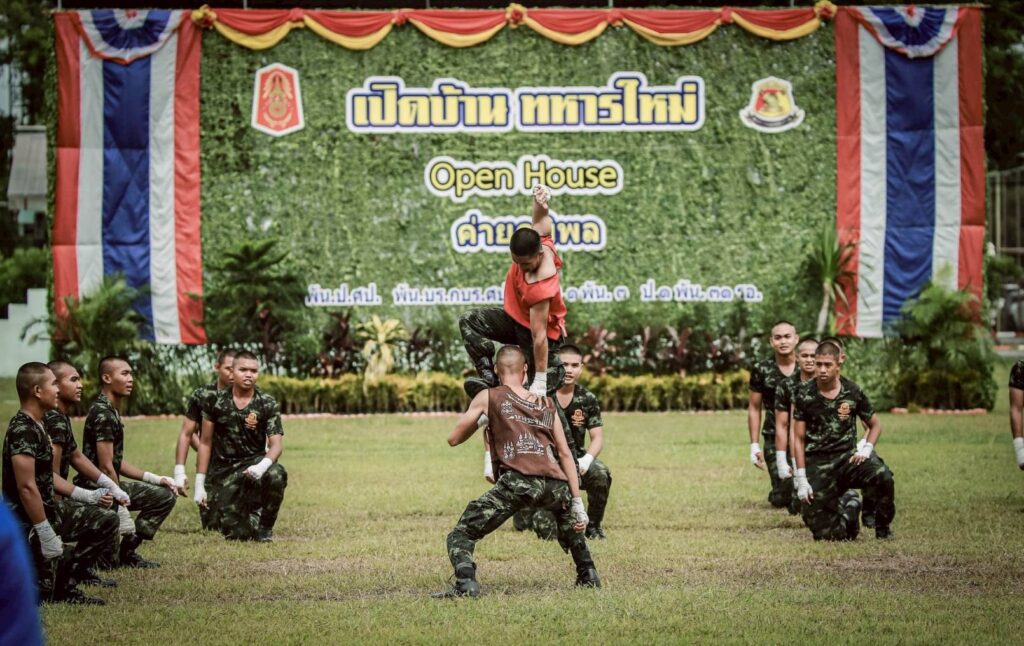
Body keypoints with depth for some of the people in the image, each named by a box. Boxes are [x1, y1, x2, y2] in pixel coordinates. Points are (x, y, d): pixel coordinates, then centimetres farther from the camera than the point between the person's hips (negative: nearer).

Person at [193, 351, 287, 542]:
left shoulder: (267, 404, -4)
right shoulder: (216, 401, -1)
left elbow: (276, 444, -11)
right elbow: (205, 442, 5)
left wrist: (262, 465, -34)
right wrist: (199, 484, 0)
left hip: (254, 462, 0)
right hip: (224, 468, 0)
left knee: (276, 474, -36)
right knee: (235, 534, -11)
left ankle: (265, 527, -9)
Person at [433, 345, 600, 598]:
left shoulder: (488, 397, 17)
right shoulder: (547, 404, 27)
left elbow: (454, 438, 21)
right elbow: (565, 454, 23)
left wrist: (480, 421, 40)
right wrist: (577, 502, 22)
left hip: (517, 481, -4)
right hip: (555, 483, 4)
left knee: (462, 534, 2)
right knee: (571, 522, 39)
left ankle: (466, 583, -23)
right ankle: (589, 576, 37)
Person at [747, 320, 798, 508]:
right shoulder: (761, 370, 0)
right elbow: (754, 408, 7)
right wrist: (754, 445, 3)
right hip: (774, 438, 0)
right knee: (781, 499, -5)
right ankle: (777, 494, 30)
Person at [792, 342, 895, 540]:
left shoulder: (852, 392, 0)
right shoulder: (804, 394, -2)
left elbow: (875, 425, 13)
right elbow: (799, 439, 0)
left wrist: (866, 449, -7)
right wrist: (801, 479, -5)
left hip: (847, 456, 0)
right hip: (817, 463, 0)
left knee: (883, 477, -33)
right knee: (825, 534, -6)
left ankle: (882, 527, -4)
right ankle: (847, 504, 30)